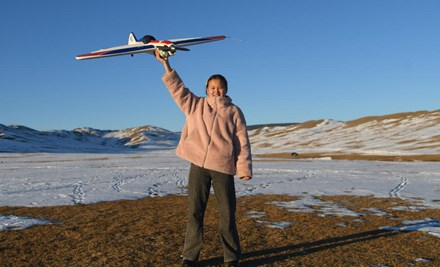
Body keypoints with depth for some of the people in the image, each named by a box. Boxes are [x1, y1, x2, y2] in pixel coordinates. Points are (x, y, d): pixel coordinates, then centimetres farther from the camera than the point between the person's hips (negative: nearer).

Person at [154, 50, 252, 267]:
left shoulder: (234, 111, 8)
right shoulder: (195, 105, 13)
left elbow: (242, 142, 2)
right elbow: (177, 88, 8)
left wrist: (245, 168, -7)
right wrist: (165, 64, 0)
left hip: (223, 167, -1)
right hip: (198, 165, 1)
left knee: (227, 214, 3)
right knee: (194, 212, 5)